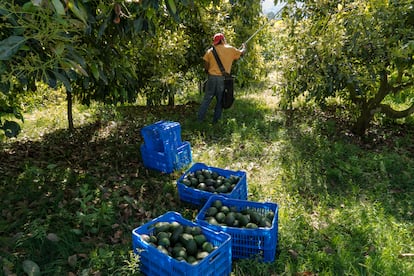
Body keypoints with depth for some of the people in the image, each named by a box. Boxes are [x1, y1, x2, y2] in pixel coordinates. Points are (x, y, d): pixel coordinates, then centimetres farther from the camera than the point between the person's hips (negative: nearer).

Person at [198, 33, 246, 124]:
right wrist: (244, 47, 41)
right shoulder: (230, 49, 3)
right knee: (220, 101, 10)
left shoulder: (210, 50, 5)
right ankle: (215, 120, 14)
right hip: (223, 79, -1)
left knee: (207, 99, 9)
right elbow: (241, 53, 21)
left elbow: (206, 67, 1)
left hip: (212, 77, 1)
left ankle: (200, 118, 11)